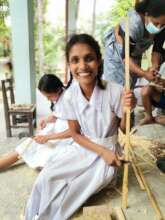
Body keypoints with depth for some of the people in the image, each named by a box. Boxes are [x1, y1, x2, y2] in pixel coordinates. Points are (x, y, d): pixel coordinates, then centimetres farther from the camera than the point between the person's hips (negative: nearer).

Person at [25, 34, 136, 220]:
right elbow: (75, 133, -4)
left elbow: (124, 129, -7)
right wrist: (101, 151, -15)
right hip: (81, 148, 3)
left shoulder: (115, 91, -21)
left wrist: (126, 110, -28)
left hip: (108, 149, -2)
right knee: (46, 179, -11)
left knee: (74, 189, -19)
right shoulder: (70, 95, -14)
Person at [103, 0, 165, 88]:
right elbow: (125, 56, -37)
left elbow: (157, 48, -12)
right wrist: (144, 73, -46)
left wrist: (155, 67, -31)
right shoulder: (134, 24, -39)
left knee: (132, 81, 10)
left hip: (136, 52, 6)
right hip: (116, 48, -6)